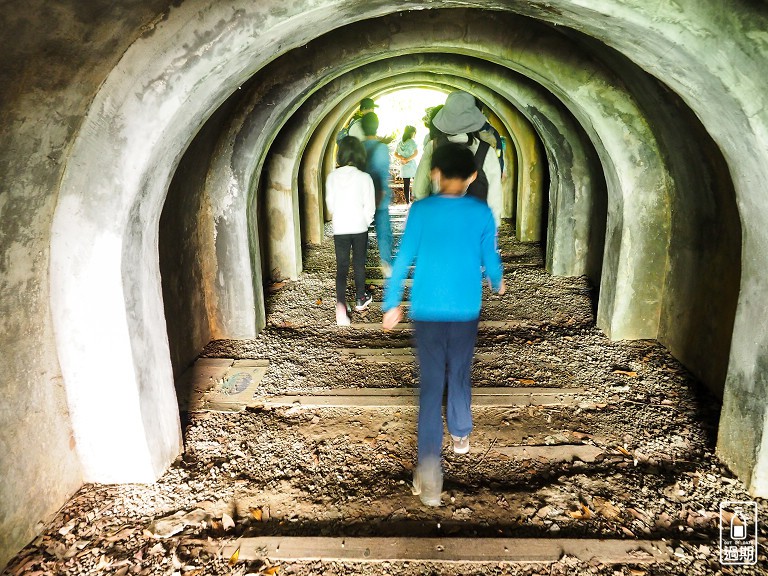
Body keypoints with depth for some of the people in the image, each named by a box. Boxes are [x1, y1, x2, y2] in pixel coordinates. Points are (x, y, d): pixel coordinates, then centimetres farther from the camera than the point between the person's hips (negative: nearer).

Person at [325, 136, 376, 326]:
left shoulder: (332, 177, -5)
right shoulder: (364, 178, -12)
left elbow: (330, 205, 3)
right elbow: (369, 207, -9)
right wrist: (366, 221, 10)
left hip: (339, 228, 1)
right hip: (359, 227, -1)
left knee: (342, 266, 5)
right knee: (359, 264, 16)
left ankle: (341, 304, -11)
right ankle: (360, 299, 32)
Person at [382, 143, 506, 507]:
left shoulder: (420, 210, -6)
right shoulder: (482, 213, -4)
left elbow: (403, 259, -5)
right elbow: (490, 260, 4)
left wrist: (391, 303, 4)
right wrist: (497, 283, 27)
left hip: (426, 312, -1)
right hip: (465, 312, 1)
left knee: (430, 385, 0)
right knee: (459, 376, 21)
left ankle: (429, 468, -9)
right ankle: (460, 435, 41)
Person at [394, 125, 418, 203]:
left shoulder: (400, 142, 8)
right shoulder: (412, 141, -9)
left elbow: (395, 154, 8)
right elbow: (416, 153, -19)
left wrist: (401, 158, -6)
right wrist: (408, 159, -14)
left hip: (403, 167, 5)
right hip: (412, 166, -5)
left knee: (406, 185, 7)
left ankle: (408, 202, 11)